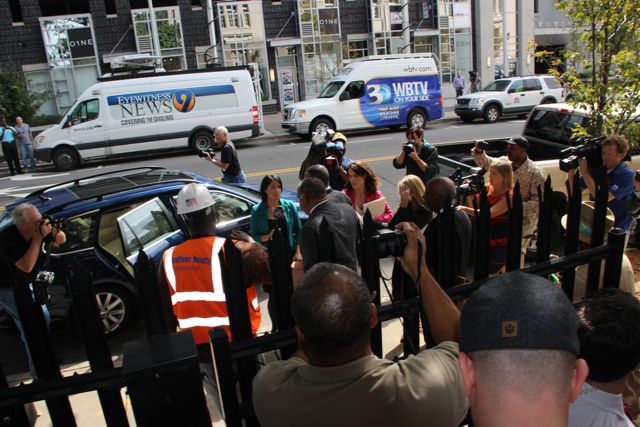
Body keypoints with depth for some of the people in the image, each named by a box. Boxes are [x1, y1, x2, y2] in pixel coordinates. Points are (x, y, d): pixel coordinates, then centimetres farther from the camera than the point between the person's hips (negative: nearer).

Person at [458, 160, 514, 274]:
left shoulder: (508, 197, -20)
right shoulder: (488, 188, 1)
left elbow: (488, 214, -32)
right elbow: (475, 207, 4)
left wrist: (465, 209, -41)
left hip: (500, 246, -6)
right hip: (485, 241, 6)